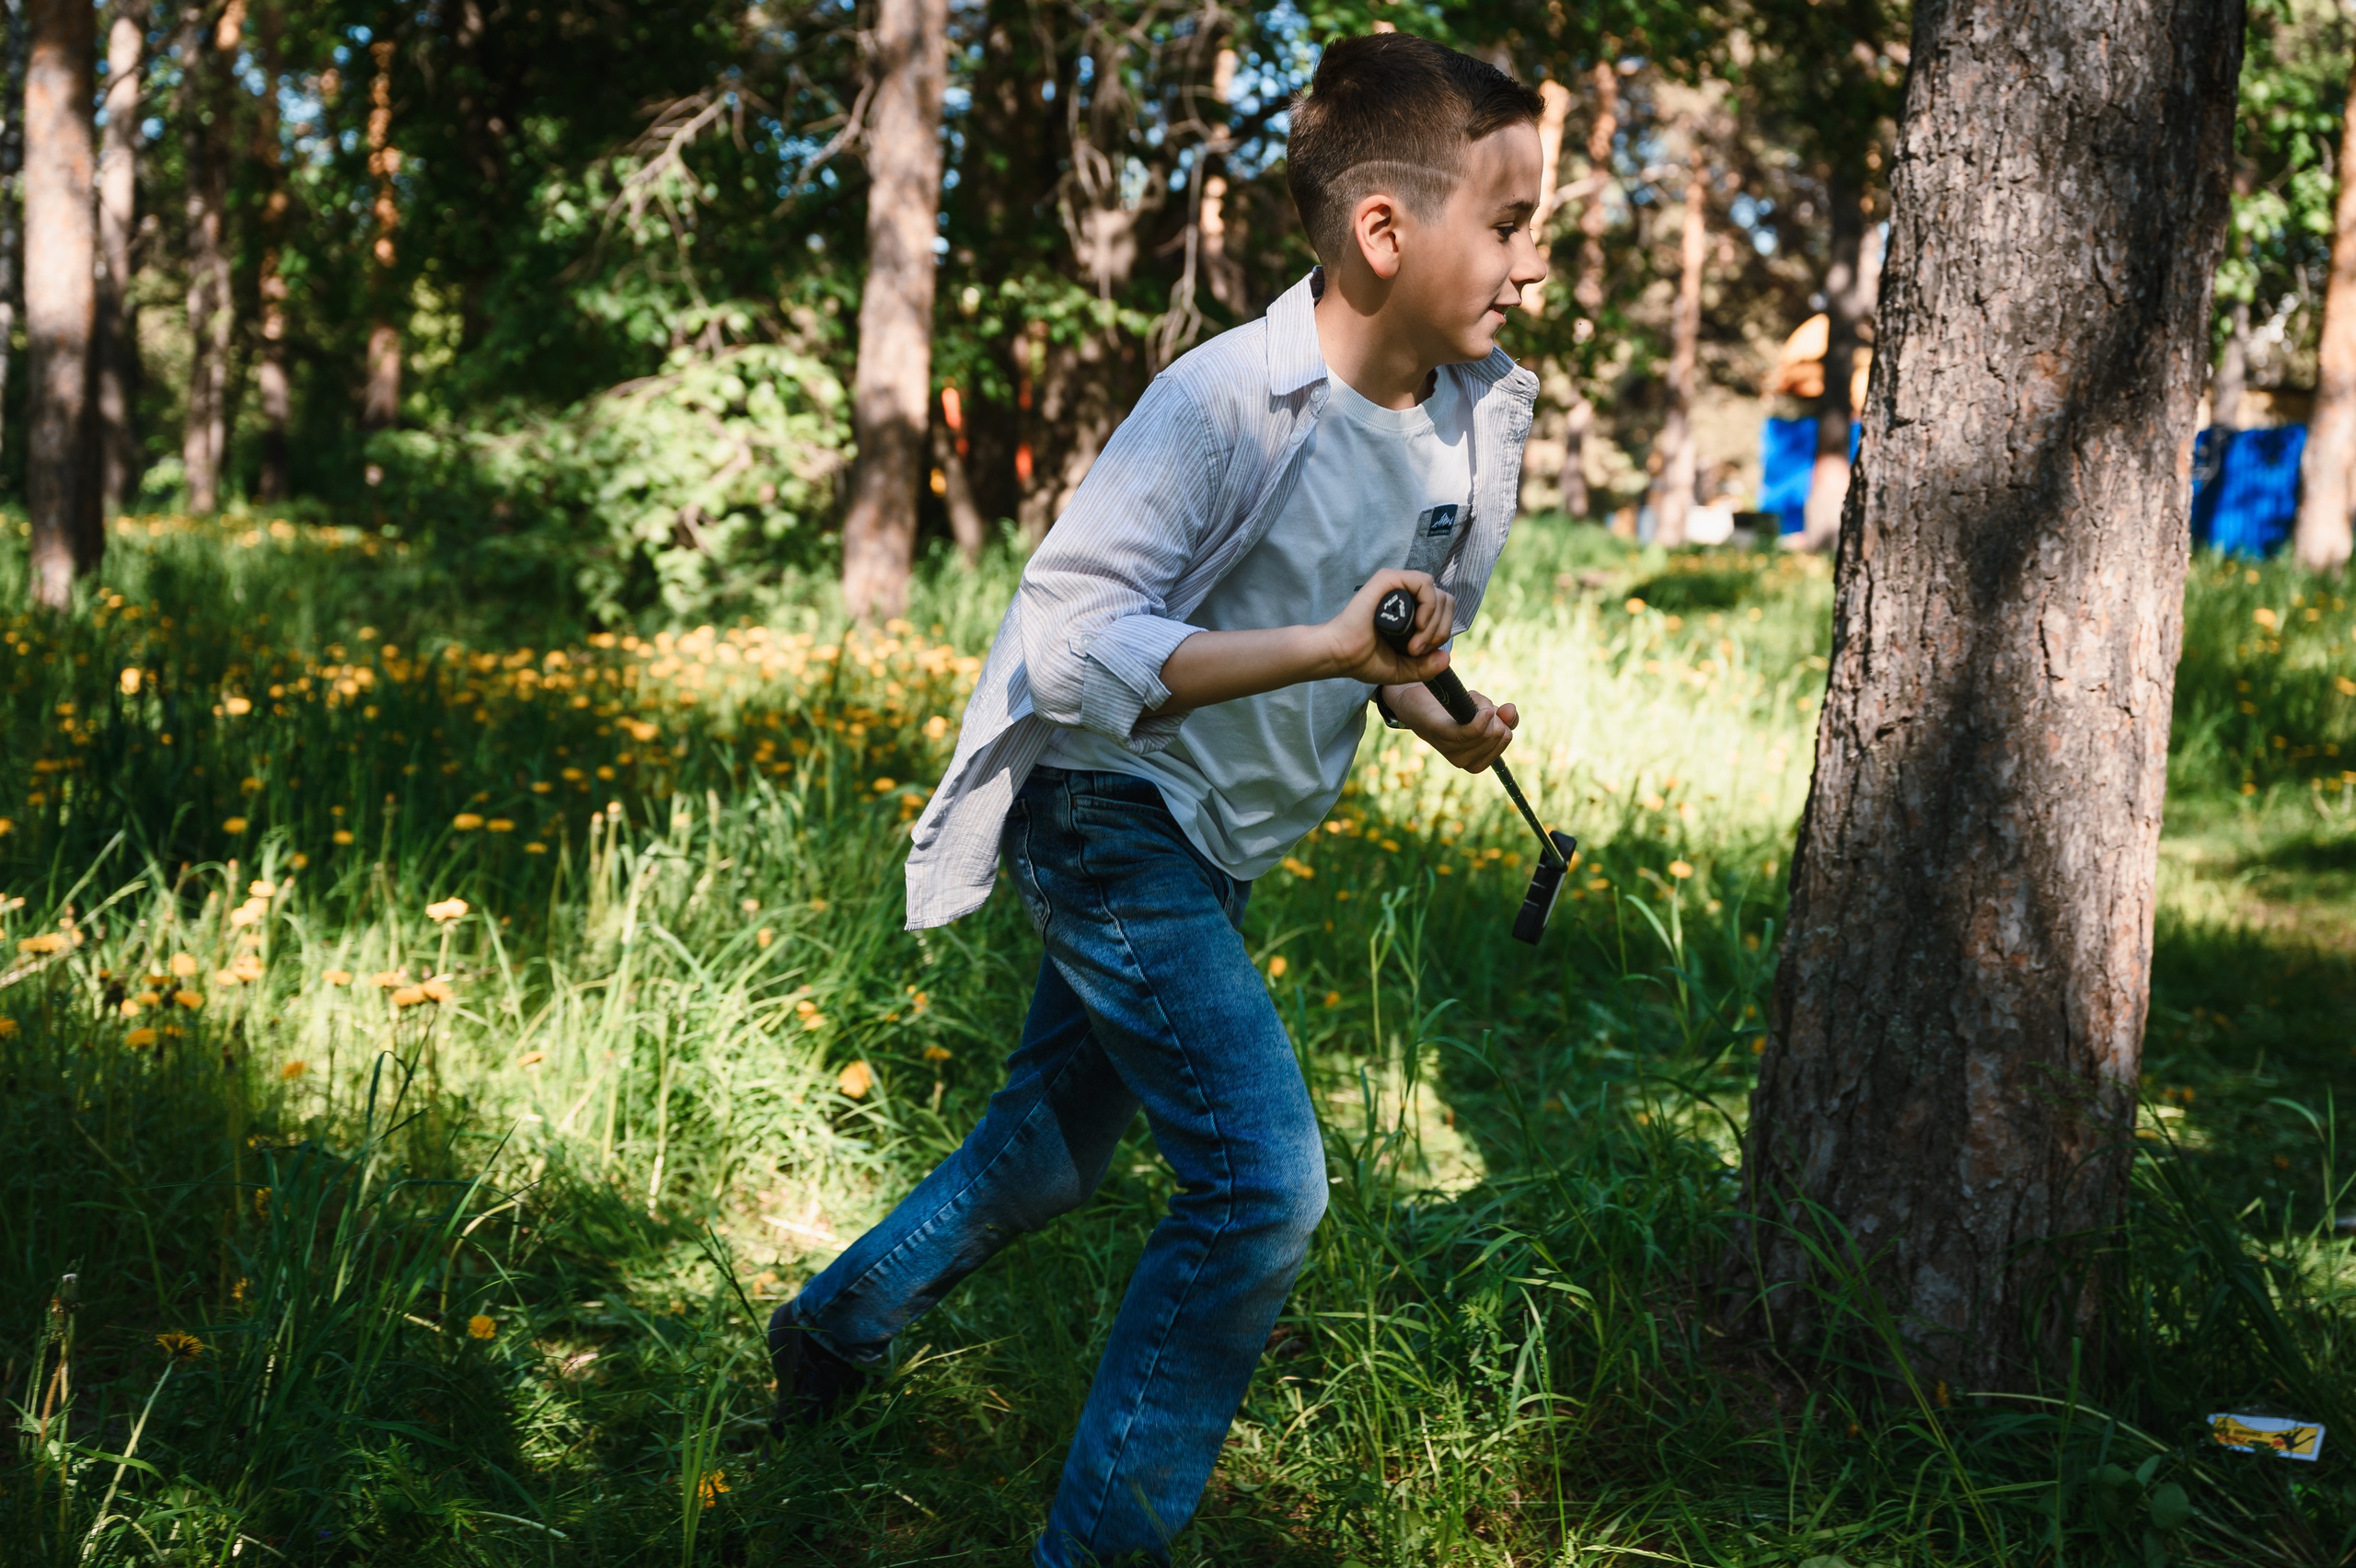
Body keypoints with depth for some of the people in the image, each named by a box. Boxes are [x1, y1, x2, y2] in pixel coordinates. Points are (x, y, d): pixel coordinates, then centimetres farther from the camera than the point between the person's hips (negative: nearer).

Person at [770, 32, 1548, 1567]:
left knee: (1057, 1147, 22)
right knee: (1266, 1184, -15)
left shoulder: (1488, 411, -3)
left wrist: (1433, 707, -10)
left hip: (1218, 853, 8)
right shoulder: (1225, 403, -26)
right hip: (1111, 818, -8)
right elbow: (1067, 644, -29)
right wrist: (1327, 648, -37)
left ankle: (837, 1329, 46)